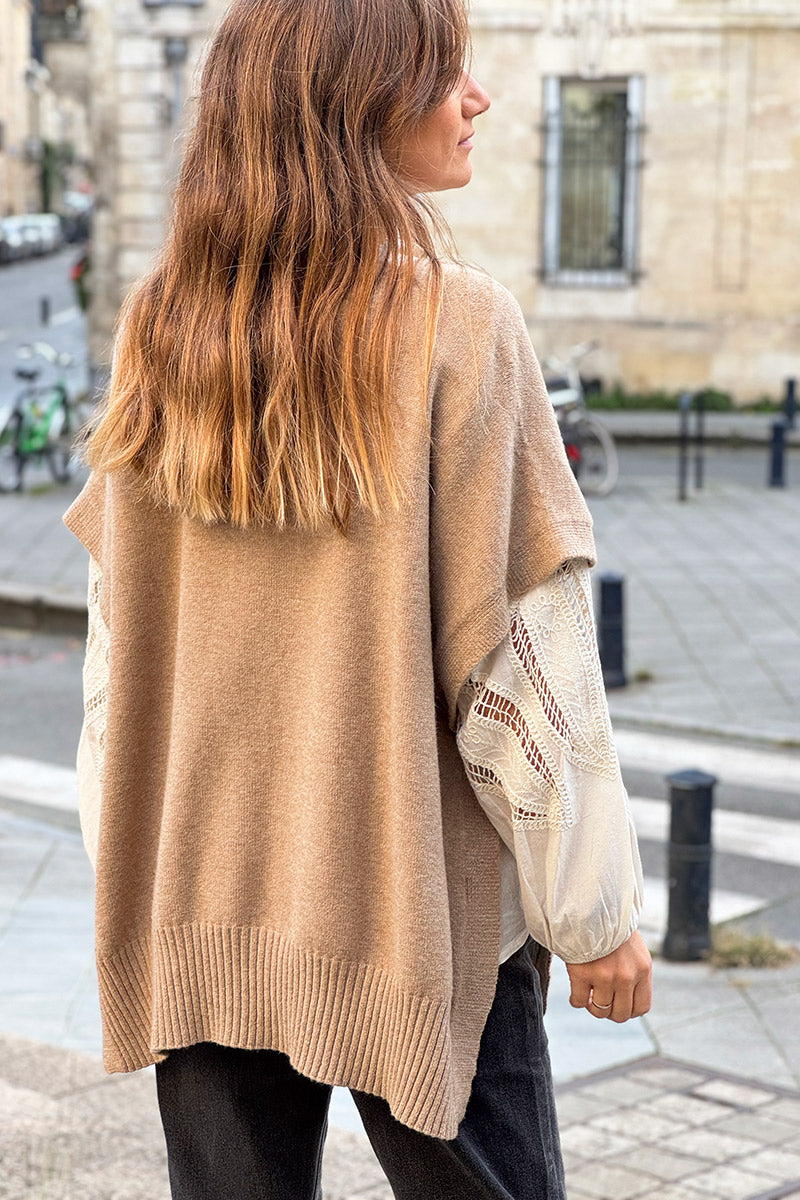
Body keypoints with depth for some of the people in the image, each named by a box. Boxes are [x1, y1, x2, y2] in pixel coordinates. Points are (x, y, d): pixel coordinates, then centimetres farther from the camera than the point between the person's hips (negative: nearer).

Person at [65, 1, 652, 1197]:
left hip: (201, 911, 5)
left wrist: (126, 872, 15)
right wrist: (596, 912, -5)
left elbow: (119, 634, 4)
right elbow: (522, 649, -14)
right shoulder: (455, 323, -15)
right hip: (413, 907, -4)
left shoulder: (157, 329, 0)